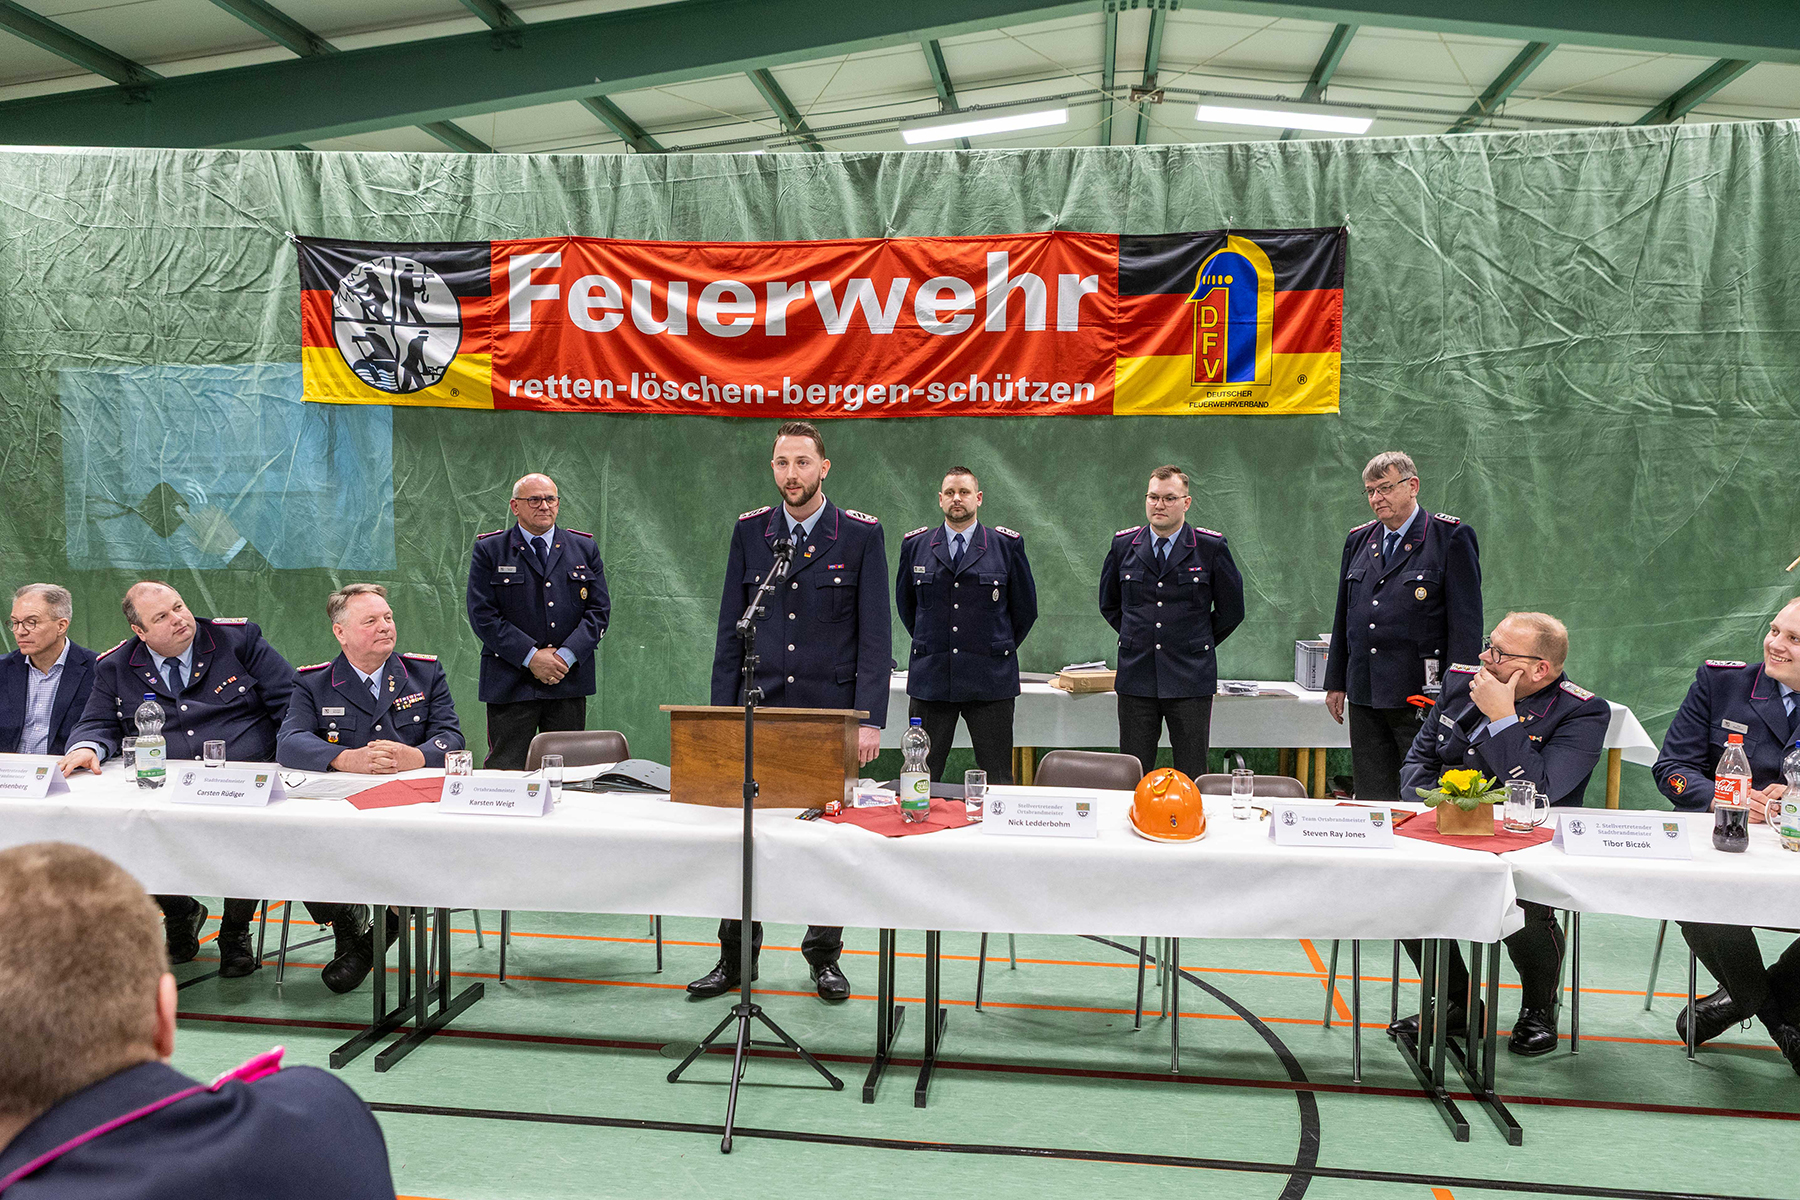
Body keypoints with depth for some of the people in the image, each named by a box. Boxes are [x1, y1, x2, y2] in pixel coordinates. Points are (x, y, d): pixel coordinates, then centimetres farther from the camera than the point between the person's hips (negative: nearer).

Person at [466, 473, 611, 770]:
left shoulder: (585, 549, 11)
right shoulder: (489, 550, 4)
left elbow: (599, 610, 6)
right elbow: (482, 615, -4)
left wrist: (566, 655, -9)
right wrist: (531, 656, -13)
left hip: (570, 680, 3)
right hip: (511, 685, -2)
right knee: (506, 771, -3)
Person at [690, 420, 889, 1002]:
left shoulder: (861, 534, -2)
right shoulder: (750, 530, 6)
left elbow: (875, 635, -4)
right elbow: (730, 629, 8)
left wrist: (870, 720, -11)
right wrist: (722, 714, 3)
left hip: (831, 713, -2)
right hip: (759, 709, 2)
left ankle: (824, 955, 23)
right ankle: (736, 957, 19)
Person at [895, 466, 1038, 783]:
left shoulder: (1007, 545, 3)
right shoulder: (915, 545, 8)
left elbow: (1025, 606, 11)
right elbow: (904, 601, 20)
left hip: (989, 680, -1)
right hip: (930, 677, 1)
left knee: (997, 781, 3)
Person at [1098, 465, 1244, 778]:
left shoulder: (1211, 547, -1)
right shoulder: (1123, 544, 6)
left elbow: (1231, 610, 9)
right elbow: (1109, 604, 20)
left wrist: (1198, 644, 8)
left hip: (1190, 682, -2)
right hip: (1136, 679, 2)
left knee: (1192, 777, 2)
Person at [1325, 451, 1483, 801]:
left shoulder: (1452, 537, -3)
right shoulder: (1359, 540, 14)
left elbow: (1466, 621, -7)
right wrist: (1336, 682, 16)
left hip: (1422, 693, -5)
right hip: (1364, 694, 6)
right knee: (1371, 797, 9)